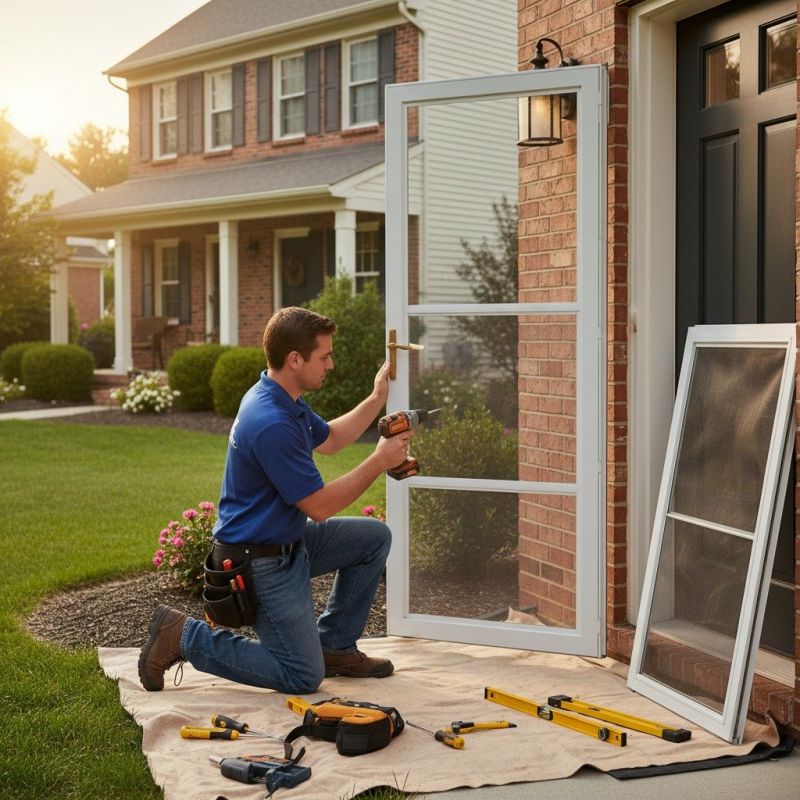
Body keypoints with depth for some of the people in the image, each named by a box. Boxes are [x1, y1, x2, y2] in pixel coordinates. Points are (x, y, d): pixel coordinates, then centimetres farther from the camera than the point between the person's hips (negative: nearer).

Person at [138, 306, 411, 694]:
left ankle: (333, 645, 20)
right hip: (260, 562, -10)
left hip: (286, 541, 10)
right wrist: (379, 461, -14)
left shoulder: (284, 400, 3)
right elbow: (320, 506, -23)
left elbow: (328, 439, 23)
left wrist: (377, 398, 14)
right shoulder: (271, 425, -30)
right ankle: (184, 636, 0)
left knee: (374, 537, 13)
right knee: (304, 676, -6)